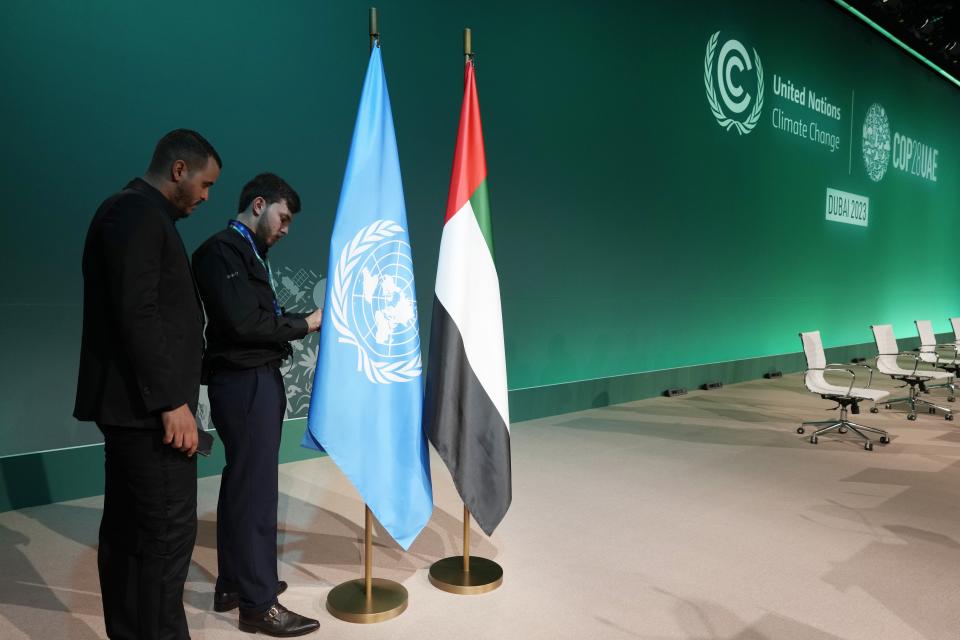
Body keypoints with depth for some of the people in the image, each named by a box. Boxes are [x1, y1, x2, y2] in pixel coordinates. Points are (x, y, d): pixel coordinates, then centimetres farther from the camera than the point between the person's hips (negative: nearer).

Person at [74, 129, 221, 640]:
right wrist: (171, 402, -21)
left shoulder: (135, 213, 18)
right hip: (148, 406, -10)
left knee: (128, 529, 14)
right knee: (168, 532, -5)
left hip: (135, 403, 10)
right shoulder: (138, 213, -12)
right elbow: (137, 314, -21)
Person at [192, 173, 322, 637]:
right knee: (255, 486, -4)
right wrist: (305, 324, -13)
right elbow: (243, 323, -21)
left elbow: (262, 319, 11)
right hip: (244, 383, -10)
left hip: (257, 380, 10)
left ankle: (234, 583, 29)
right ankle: (257, 602, 7)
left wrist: (303, 319, 0)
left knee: (242, 482, 16)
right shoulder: (221, 250, -13)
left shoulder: (249, 253, 17)